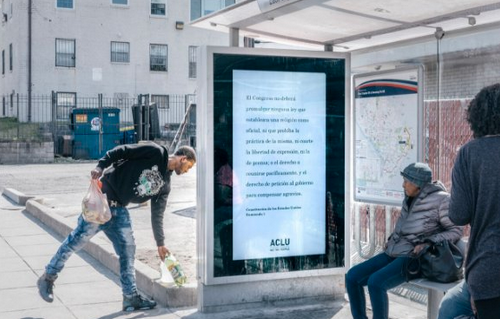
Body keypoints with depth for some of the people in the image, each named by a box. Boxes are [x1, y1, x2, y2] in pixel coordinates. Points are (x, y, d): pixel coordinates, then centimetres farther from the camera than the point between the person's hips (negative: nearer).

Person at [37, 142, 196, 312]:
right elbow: (122, 151, -10)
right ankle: (48, 278, 9)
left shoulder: (164, 185, 14)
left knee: (128, 250, 2)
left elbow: (157, 216, 19)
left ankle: (131, 297, 9)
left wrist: (160, 244, 20)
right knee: (79, 238, -5)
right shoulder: (155, 152, -5)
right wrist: (100, 166, -23)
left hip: (119, 209, 7)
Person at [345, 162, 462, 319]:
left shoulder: (440, 199, -9)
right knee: (352, 276, -6)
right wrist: (392, 239, 10)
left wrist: (428, 244, -18)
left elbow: (455, 231, -7)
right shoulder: (409, 198, 12)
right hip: (394, 253, 8)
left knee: (375, 282, -30)